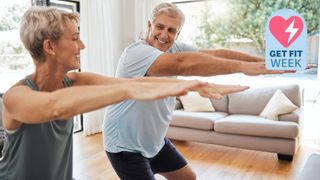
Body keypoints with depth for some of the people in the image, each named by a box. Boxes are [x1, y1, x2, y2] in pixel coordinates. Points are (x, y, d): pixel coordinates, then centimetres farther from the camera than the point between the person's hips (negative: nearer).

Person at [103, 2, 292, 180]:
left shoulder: (175, 49, -4)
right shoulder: (135, 52, -28)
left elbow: (218, 53, -8)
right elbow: (182, 64, -44)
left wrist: (263, 61, -14)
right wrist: (243, 66, -45)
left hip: (155, 141, 8)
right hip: (126, 147, -7)